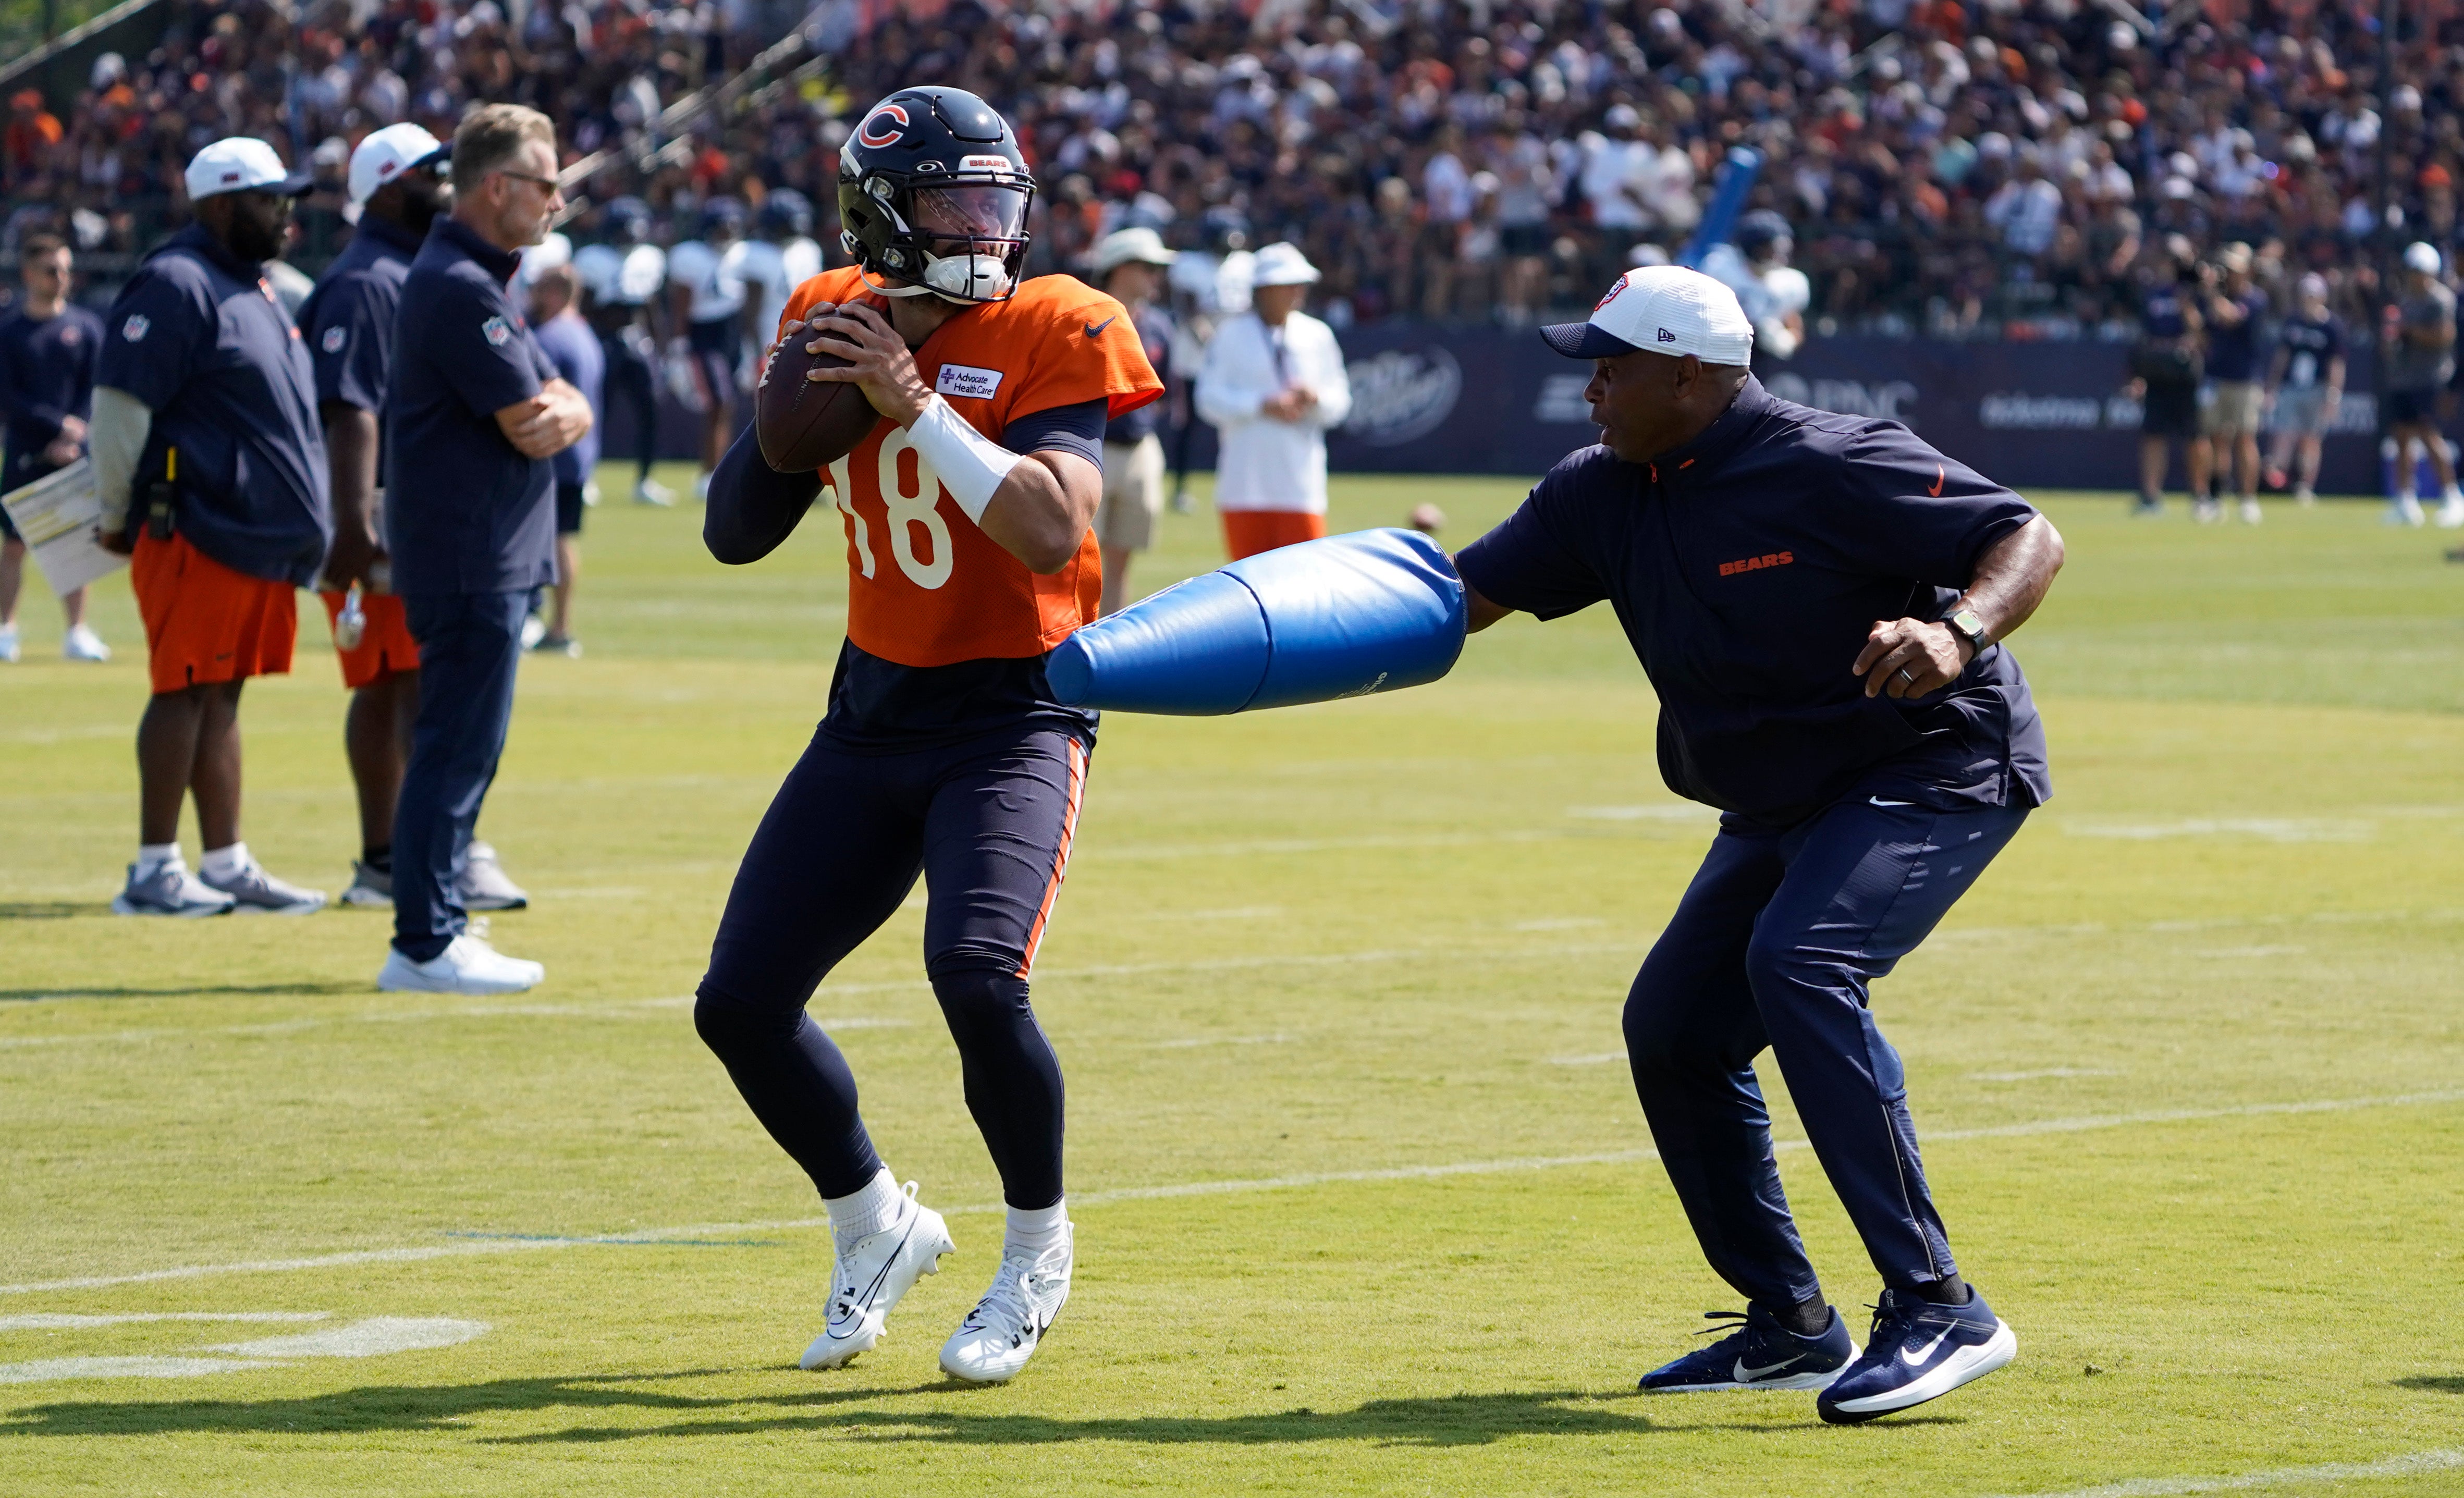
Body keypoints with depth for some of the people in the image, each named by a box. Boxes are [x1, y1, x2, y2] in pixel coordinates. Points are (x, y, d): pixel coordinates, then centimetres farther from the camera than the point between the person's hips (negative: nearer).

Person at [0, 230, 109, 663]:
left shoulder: (86, 327, 6)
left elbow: (92, 394, 3)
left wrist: (71, 442, -9)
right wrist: (59, 424, -12)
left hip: (71, 457, 1)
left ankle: (77, 632, 1)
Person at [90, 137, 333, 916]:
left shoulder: (251, 288, 19)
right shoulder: (176, 286, -12)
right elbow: (119, 406, -15)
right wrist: (119, 515, -10)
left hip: (259, 533, 9)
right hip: (195, 531, -9)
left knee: (221, 696, 11)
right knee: (186, 691, -7)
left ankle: (227, 865, 14)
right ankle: (155, 870, -3)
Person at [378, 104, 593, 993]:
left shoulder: (476, 280, 18)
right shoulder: (462, 289, -17)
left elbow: (559, 412, 12)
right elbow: (529, 430, -20)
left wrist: (559, 411, -11)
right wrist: (554, 412, 3)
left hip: (490, 560, 11)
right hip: (472, 561, -11)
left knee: (458, 749, 14)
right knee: (457, 749, -9)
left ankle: (436, 931, 19)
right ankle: (426, 945, -7)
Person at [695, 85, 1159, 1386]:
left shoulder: (1050, 334, -11)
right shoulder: (832, 322, 4)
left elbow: (1053, 532, -25)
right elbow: (734, 536, 7)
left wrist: (915, 404, -25)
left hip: (1013, 711, -6)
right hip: (872, 710, 6)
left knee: (976, 972, -27)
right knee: (739, 1003, 1)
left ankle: (1037, 1257, -2)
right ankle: (876, 1230, 26)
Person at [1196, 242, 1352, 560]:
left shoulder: (1318, 336, 12)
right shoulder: (1231, 334, 3)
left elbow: (1340, 402, 12)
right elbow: (1210, 399, -4)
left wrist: (1317, 399, -11)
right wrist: (1263, 406, -16)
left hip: (1302, 482, 2)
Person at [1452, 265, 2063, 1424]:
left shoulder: (1832, 469, -22)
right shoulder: (1603, 494, 0)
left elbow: (2029, 540, -23)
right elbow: (1464, 595, 0)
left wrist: (1958, 635, -43)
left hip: (1939, 770, -9)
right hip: (1781, 806, 9)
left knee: (1799, 962, -31)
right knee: (1673, 1030, 6)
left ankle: (1937, 1309, -32)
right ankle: (1790, 1328, 18)